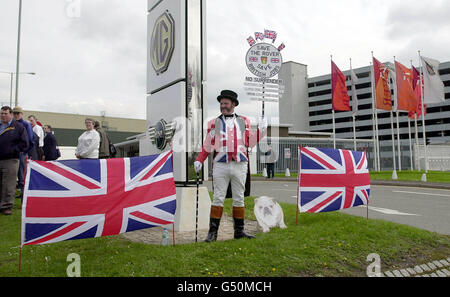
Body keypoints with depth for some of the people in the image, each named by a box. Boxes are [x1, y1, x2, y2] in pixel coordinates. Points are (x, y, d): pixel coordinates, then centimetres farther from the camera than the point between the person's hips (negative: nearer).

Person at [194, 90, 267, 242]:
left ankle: (239, 231, 17)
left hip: (240, 165, 2)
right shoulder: (214, 123, 10)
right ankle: (213, 232, 5)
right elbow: (208, 146, 9)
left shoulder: (244, 121, 15)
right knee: (218, 198, -2)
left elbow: (250, 143, 14)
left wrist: (261, 130, 1)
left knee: (239, 199, 7)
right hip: (220, 165, -1)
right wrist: (199, 161, -2)